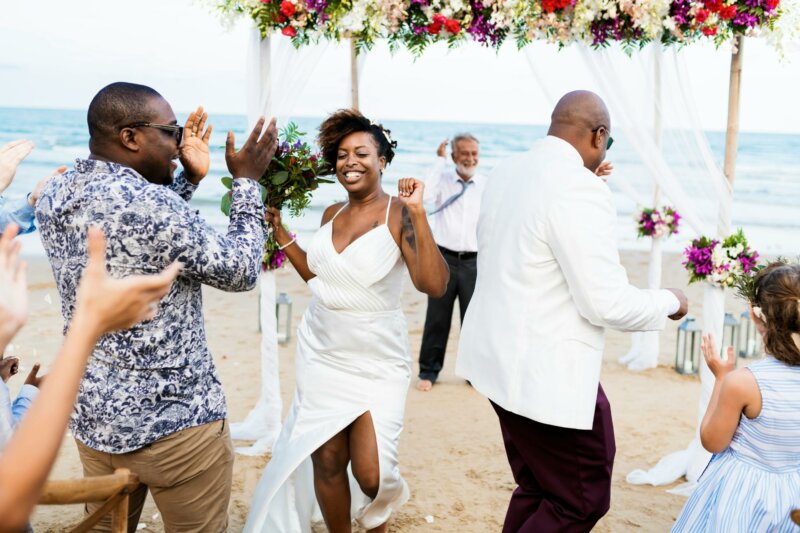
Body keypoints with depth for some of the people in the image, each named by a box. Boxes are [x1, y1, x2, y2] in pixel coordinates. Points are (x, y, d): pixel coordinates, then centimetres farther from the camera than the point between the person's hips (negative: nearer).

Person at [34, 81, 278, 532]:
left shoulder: (55, 197, 1)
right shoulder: (150, 203, -24)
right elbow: (240, 272, -12)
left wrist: (191, 178, 13)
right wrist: (247, 181, -3)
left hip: (93, 416, 8)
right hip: (175, 422, -7)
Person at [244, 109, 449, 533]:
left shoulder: (399, 213, -12)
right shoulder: (331, 215, 6)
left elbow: (434, 285, -23)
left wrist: (418, 214, -29)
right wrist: (279, 231, 14)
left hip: (377, 362, -5)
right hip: (321, 354, 5)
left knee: (370, 474, -5)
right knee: (326, 462, 9)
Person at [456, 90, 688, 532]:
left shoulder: (506, 172, 4)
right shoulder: (581, 189, -21)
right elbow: (607, 305, -22)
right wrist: (669, 302, -3)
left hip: (499, 358, 9)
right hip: (548, 375, -9)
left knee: (536, 489, 24)